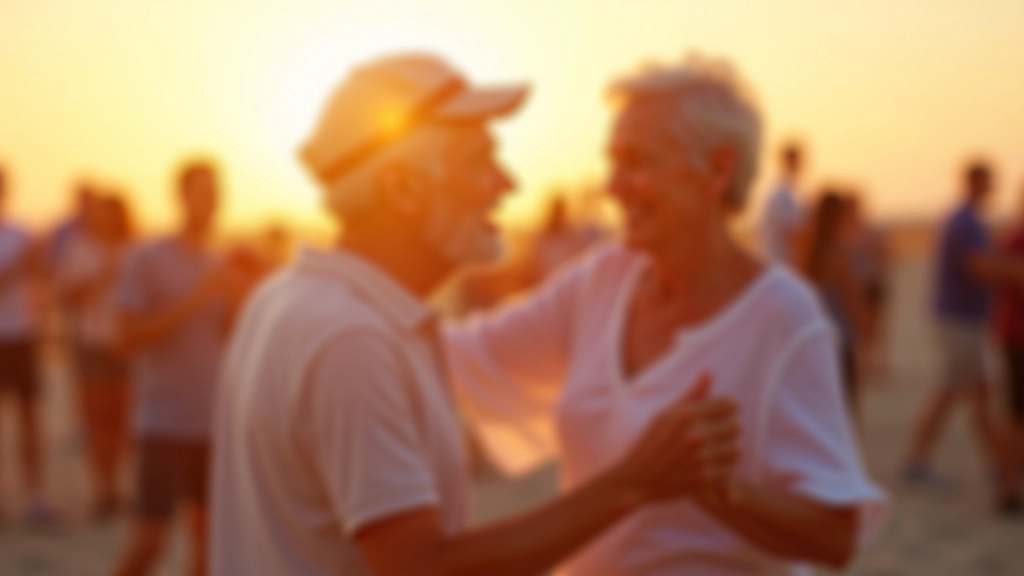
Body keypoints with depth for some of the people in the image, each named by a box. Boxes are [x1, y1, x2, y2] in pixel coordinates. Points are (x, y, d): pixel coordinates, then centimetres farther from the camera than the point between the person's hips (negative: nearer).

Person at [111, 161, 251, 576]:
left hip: (213, 420, 5)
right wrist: (194, 301, -17)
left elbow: (232, 340, 12)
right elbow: (130, 338, -12)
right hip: (164, 421, -5)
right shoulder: (146, 260, -5)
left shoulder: (220, 268, 10)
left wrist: (237, 300, -6)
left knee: (207, 531, 7)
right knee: (151, 536, -7)